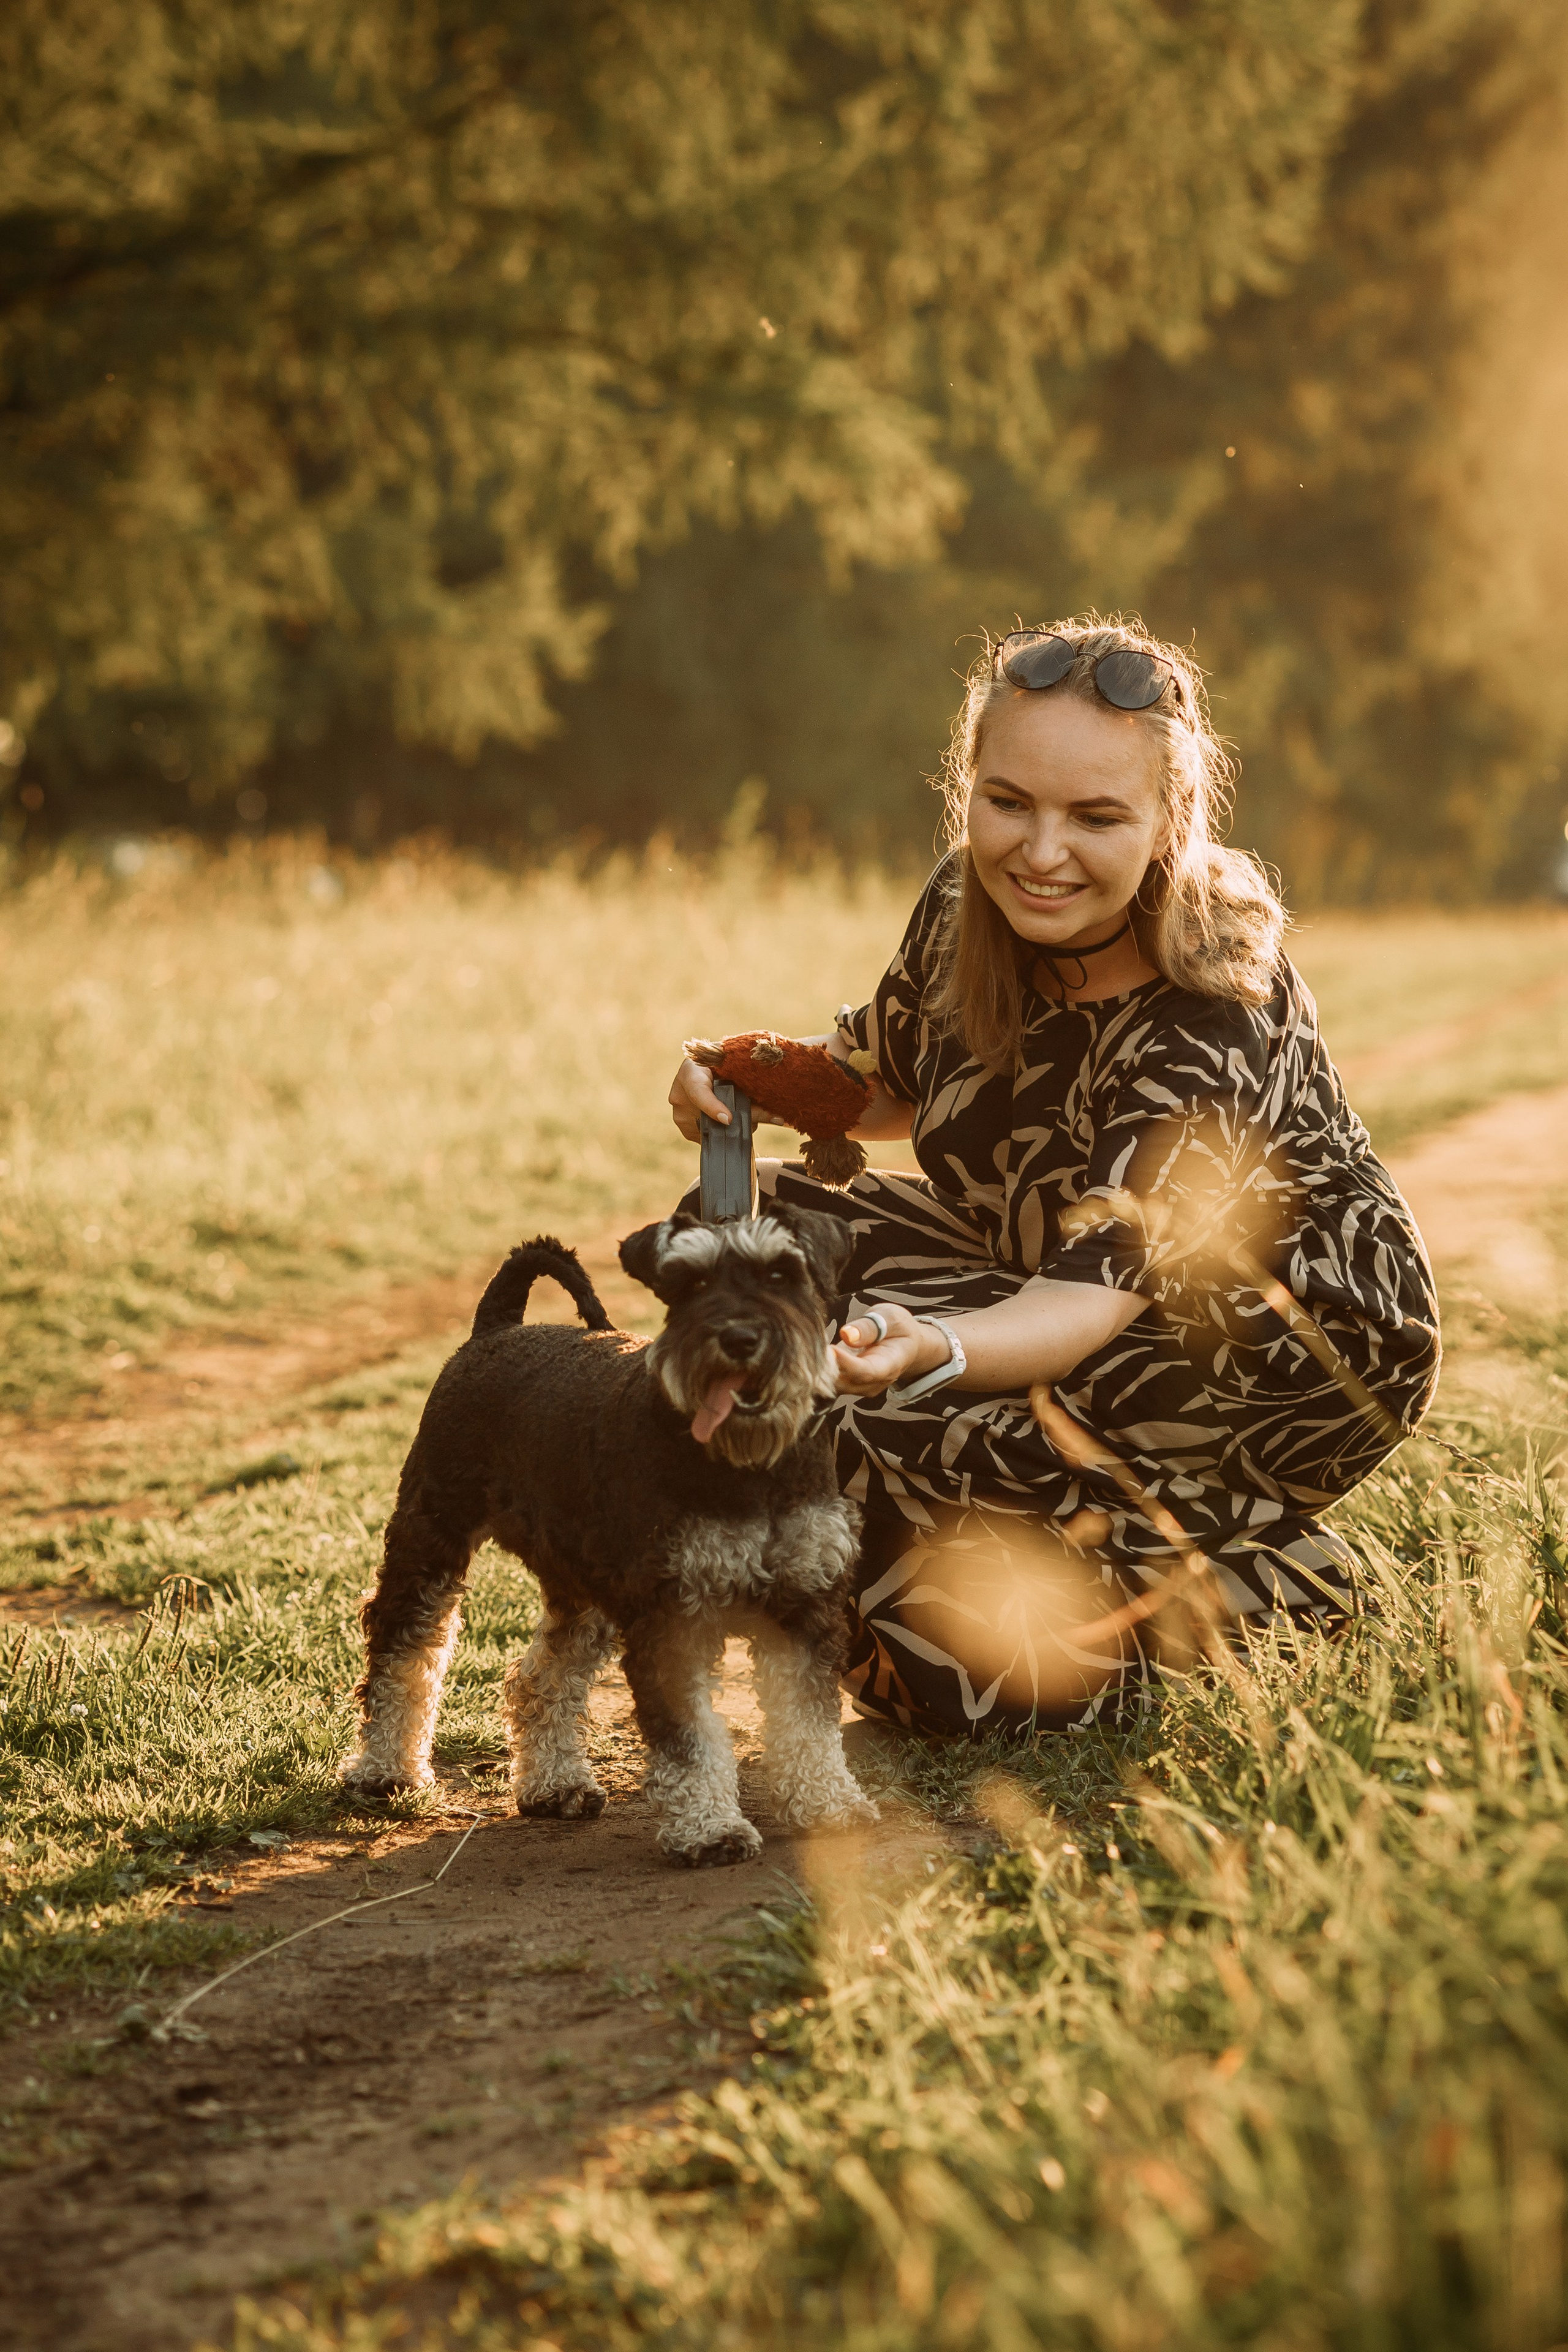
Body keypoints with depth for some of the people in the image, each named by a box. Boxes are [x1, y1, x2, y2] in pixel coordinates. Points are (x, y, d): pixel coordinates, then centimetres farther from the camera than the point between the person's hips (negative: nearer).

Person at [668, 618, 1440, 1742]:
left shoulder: (1217, 1011, -31)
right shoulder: (970, 904, -12)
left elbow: (1097, 1289, -37)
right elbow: (888, 1079, 7)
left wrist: (930, 1350, -58)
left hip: (1302, 1352, -8)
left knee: (898, 1411, -26)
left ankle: (1259, 1588, -8)